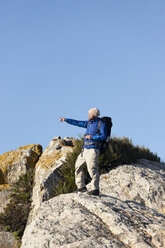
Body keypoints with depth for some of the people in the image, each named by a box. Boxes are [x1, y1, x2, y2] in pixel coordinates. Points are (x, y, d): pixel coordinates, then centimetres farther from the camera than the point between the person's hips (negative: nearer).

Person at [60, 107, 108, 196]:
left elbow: (104, 136, -15)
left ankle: (95, 189, -17)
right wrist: (66, 120, 22)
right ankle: (81, 187, 18)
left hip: (93, 150, -9)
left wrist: (91, 137, -15)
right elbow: (77, 123, 22)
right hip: (85, 149, 9)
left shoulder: (101, 124, -5)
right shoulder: (89, 123, 16)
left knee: (92, 169, -17)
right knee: (78, 165, 12)